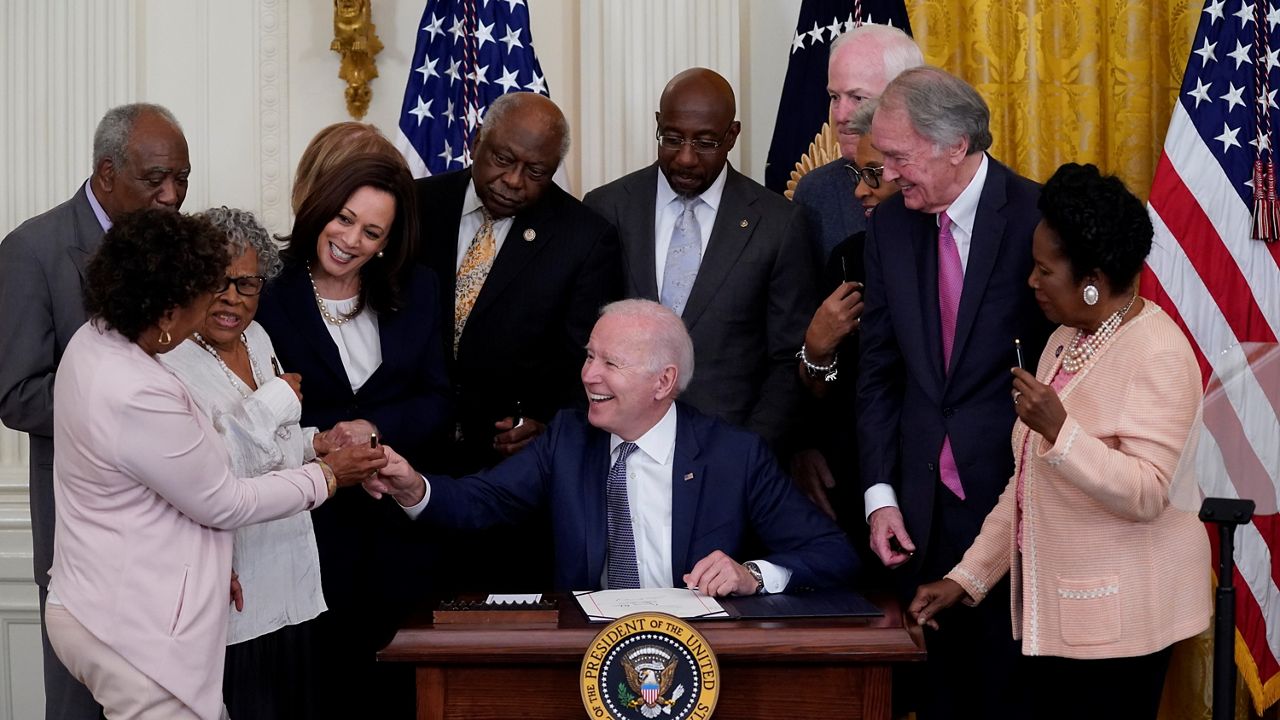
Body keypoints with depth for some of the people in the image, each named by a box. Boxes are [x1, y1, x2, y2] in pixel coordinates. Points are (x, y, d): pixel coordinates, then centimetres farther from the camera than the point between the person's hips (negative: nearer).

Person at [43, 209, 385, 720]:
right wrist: (331, 476, -4)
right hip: (133, 632, -9)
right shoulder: (139, 398, -28)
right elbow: (224, 502, -15)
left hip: (108, 606, 9)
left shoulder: (94, 339, 1)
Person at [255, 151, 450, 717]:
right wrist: (315, 444, -22)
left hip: (398, 519, 3)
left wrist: (375, 426, -13)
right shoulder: (271, 294, -6)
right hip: (313, 518, -3)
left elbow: (435, 399, 4)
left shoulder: (417, 292, 5)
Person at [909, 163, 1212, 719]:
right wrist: (966, 577, 9)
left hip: (1116, 617, -8)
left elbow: (1146, 495, -21)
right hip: (1051, 609, 8)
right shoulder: (1064, 341, 12)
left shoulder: (1158, 355, -14)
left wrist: (1058, 429, -31)